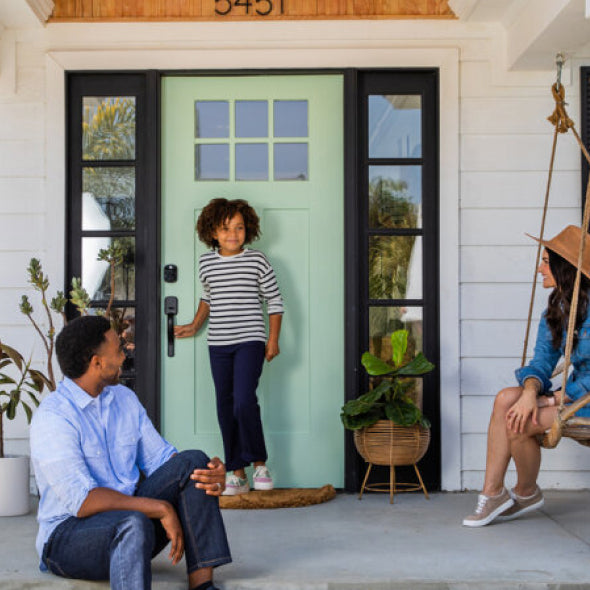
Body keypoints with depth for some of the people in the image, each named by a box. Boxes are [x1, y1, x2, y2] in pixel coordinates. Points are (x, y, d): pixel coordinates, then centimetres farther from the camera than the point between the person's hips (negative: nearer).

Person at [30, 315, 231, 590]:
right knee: (134, 524, -39)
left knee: (192, 462, -12)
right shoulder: (52, 416, -17)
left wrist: (212, 475, -14)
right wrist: (160, 508, -28)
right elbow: (82, 501, -25)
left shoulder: (124, 399, 9)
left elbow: (159, 457, 7)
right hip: (68, 534, -7)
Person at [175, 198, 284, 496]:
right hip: (218, 344, 4)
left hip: (250, 340, -4)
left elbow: (274, 300, 3)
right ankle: (237, 473, 13)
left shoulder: (257, 260, -2)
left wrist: (273, 339, -1)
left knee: (244, 401, -19)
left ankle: (259, 463, 0)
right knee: (225, 408, 5)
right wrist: (194, 326, 21)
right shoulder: (206, 262, 8)